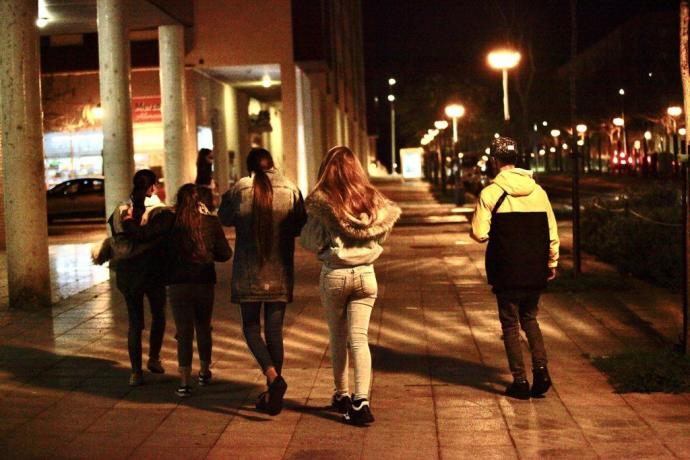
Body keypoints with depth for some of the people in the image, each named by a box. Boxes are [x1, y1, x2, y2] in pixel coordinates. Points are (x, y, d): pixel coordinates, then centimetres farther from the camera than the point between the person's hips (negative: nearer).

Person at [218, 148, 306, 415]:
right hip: (280, 273, 2)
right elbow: (300, 227, 6)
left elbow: (225, 218, 7)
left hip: (248, 273, -2)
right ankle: (272, 394, 15)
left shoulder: (240, 190, -9)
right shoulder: (291, 190, -3)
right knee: (274, 331, 10)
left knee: (251, 328, 10)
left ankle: (273, 377, -13)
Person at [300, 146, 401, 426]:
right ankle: (361, 400, -11)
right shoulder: (372, 198, -1)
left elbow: (310, 241, -5)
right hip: (365, 273, 2)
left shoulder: (320, 200, -10)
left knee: (338, 337, 15)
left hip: (333, 274, -1)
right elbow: (381, 234, 7)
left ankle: (342, 395, 26)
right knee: (359, 338, 1)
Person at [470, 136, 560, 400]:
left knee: (510, 324, 8)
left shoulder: (490, 193, -11)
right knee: (529, 318, 21)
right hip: (535, 270, 4)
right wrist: (552, 262, 17)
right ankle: (541, 368, 5)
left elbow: (480, 234, -15)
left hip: (506, 272, -4)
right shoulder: (538, 191, 2)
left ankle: (520, 381, 8)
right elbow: (552, 233, 6)